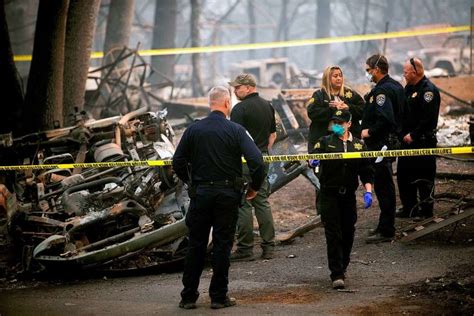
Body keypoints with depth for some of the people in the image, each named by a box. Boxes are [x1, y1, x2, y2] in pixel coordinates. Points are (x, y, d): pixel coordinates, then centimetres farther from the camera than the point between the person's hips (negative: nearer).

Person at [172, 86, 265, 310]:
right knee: (222, 245, 6)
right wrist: (255, 187, 2)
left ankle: (188, 297, 10)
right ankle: (218, 296, 8)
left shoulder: (193, 130, 0)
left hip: (200, 193, 2)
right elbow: (256, 161, -14)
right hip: (228, 194, -2)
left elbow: (178, 163, 2)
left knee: (196, 245, 9)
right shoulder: (235, 130, -6)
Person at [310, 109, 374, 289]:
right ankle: (337, 274, -10)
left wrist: (368, 192, -1)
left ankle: (343, 266, 28)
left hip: (349, 195, 3)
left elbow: (366, 171, 11)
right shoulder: (326, 142, 4)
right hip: (329, 195, -3)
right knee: (333, 234, -9)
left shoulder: (358, 145, 10)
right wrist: (313, 161, -35)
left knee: (348, 232, 8)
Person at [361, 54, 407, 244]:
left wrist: (369, 132, -18)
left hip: (380, 144, -11)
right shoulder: (396, 86, 13)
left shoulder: (382, 90, -19)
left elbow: (385, 119, -31)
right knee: (385, 185, 17)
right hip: (392, 140, 11)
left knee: (383, 187, -6)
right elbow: (403, 113, 21)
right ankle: (385, 226, 27)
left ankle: (386, 231, -2)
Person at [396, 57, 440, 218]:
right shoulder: (409, 88, 14)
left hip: (423, 141, -9)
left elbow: (428, 118, -22)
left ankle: (426, 209, 7)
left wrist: (413, 135, -19)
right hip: (407, 139, 9)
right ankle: (409, 208, 21)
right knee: (404, 174, 12)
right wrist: (402, 134, 6)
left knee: (424, 177, -2)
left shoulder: (428, 90, -15)